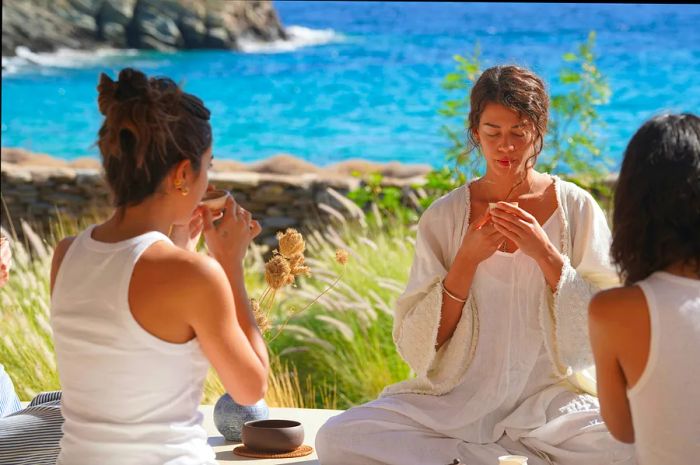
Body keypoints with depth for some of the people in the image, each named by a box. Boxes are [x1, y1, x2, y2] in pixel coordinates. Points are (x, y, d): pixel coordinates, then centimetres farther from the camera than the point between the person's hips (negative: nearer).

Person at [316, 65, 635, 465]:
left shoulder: (576, 208, 0)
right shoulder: (444, 217, 0)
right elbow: (417, 346, -3)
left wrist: (547, 256, -16)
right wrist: (466, 260, -15)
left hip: (547, 398, -1)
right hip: (456, 399, 1)